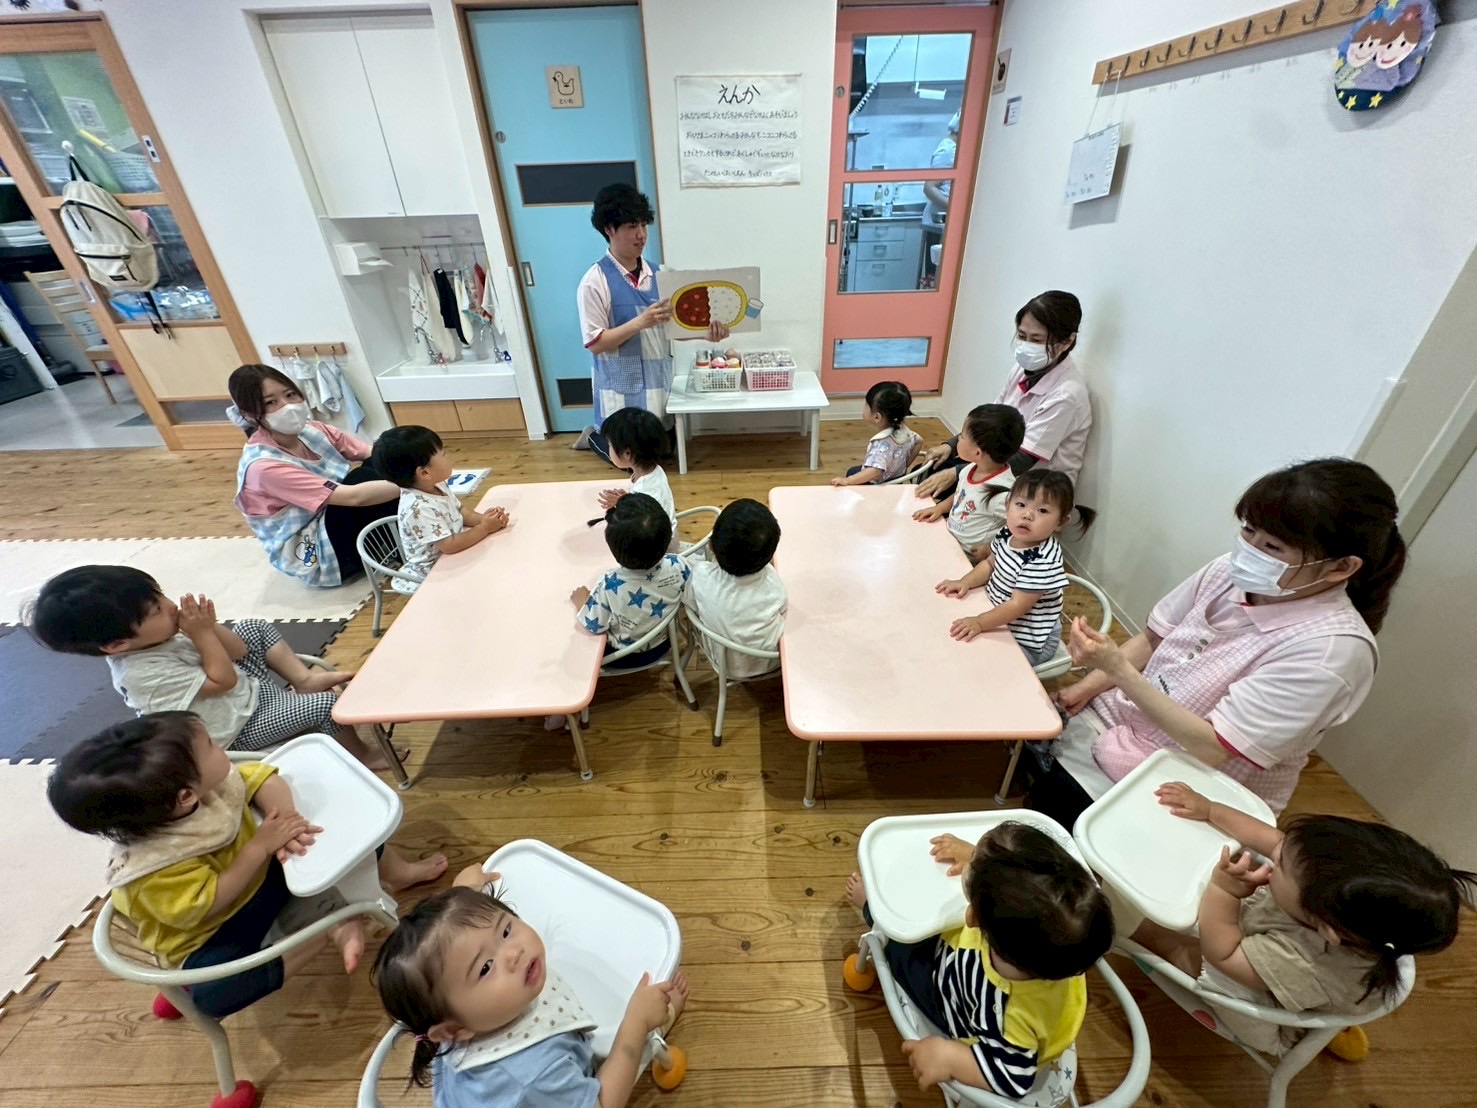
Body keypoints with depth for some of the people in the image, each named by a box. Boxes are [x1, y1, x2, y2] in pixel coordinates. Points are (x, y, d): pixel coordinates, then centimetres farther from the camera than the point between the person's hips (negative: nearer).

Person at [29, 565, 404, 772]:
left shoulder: (159, 635, -9)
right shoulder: (143, 674, -34)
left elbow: (237, 650, -5)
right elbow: (223, 680, -26)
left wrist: (207, 627, -23)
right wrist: (203, 633, -26)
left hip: (246, 683, 9)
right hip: (240, 725, -9)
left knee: (255, 628, 14)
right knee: (325, 705, -20)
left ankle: (304, 679, 6)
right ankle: (360, 755, 5)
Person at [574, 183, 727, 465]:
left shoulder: (656, 274, 6)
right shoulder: (594, 281, -13)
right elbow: (595, 344, -15)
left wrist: (704, 333, -10)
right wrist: (640, 322, -26)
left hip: (659, 381, 6)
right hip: (623, 388, -6)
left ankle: (604, 435, 39)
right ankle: (594, 437, 33)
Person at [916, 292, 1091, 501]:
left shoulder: (1066, 394, -24)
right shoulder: (1025, 369, -2)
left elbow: (1023, 461, -25)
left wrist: (956, 474, -28)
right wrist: (951, 445, -7)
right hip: (1005, 464, 7)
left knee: (936, 491, -16)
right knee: (927, 473, -1)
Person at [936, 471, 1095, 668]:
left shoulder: (1043, 561, -31)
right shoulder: (1007, 535, -7)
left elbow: (1017, 606, -30)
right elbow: (989, 564, 10)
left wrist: (979, 623, -36)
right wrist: (965, 582, -6)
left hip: (1027, 642, -8)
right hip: (996, 611, 8)